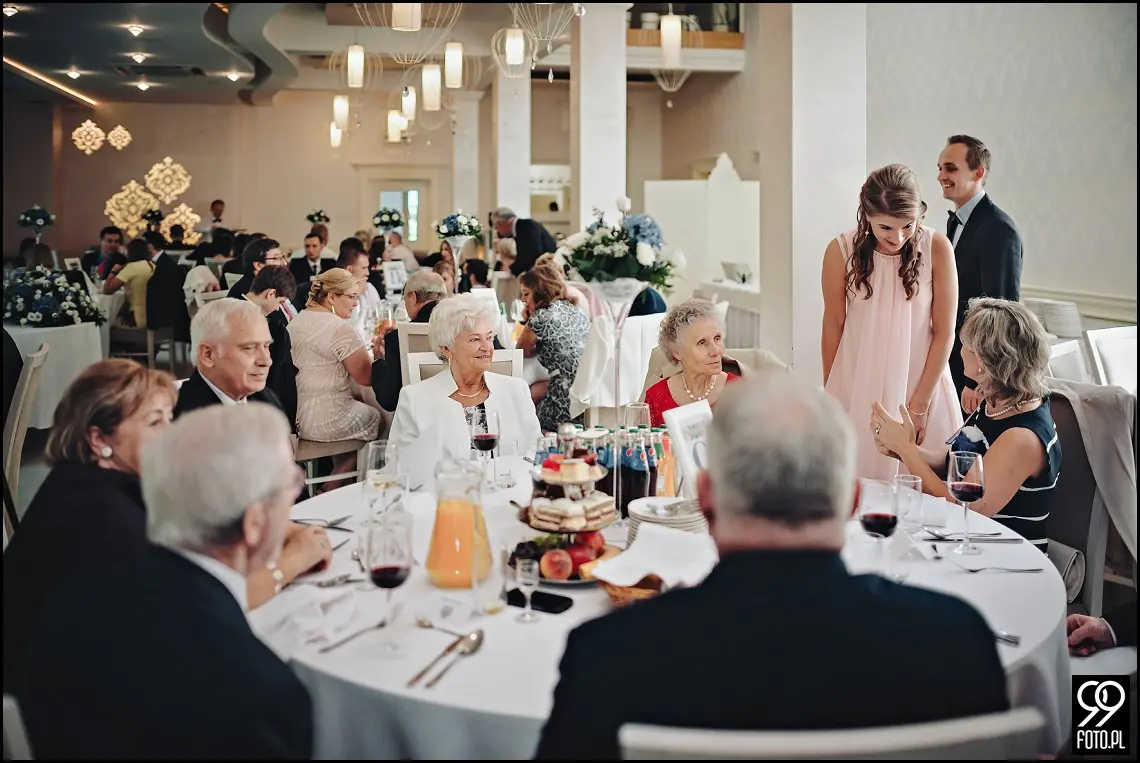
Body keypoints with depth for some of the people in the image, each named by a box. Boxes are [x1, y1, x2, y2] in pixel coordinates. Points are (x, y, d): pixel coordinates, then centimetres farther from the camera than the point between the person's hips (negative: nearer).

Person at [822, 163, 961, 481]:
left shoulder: (937, 248, -10)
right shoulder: (841, 251, -10)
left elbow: (944, 333, -6)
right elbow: (833, 327, 0)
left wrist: (919, 406, -6)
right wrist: (831, 394, 8)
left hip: (922, 385, 0)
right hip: (857, 389, 0)